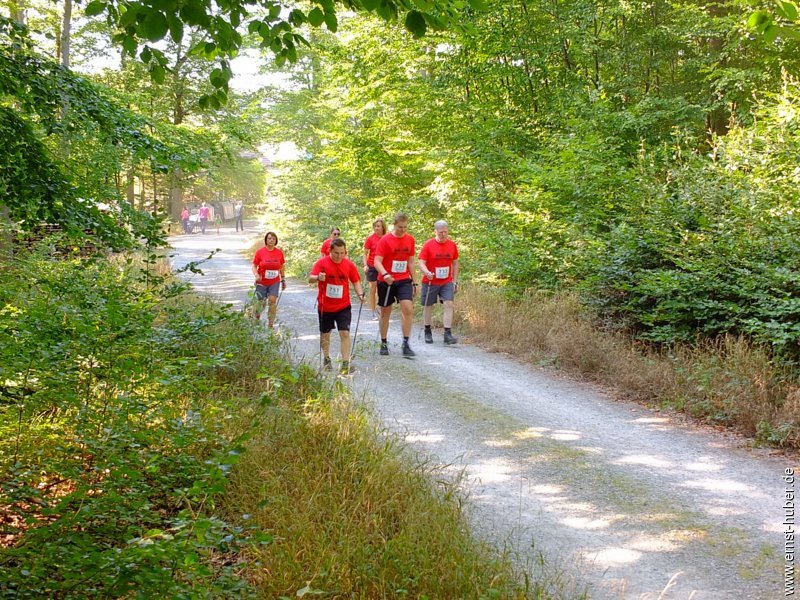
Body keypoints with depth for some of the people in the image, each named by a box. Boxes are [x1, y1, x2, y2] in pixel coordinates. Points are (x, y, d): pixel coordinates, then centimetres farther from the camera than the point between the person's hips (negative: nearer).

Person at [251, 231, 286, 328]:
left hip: (274, 282, 1)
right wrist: (256, 275, -21)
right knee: (260, 302, 7)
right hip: (262, 282, -1)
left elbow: (281, 267, 11)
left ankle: (270, 324, -4)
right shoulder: (260, 252, -6)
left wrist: (283, 280, 14)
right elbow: (254, 266, -3)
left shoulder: (279, 252, 0)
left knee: (273, 300, -13)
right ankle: (256, 315, 41)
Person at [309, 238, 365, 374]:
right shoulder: (322, 263, -9)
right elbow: (310, 279, -16)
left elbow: (356, 281, 6)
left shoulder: (349, 265, -2)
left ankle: (346, 363, -8)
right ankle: (326, 359, 33)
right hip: (325, 306, 0)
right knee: (325, 334, 13)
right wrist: (318, 278, -39)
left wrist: (360, 294, -12)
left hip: (343, 306, 0)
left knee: (345, 333, -9)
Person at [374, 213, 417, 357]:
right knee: (385, 312, 8)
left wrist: (413, 281, 13)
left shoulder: (410, 239, 5)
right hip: (386, 281, -3)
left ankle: (406, 344, -9)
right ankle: (383, 343, 22)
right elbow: (377, 261, -14)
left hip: (404, 280, 3)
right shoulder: (385, 240, -8)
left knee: (408, 309, -13)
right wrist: (385, 274, -32)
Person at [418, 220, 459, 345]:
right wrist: (427, 272, -31)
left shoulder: (452, 245, 2)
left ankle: (448, 334, -13)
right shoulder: (428, 245, -8)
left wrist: (455, 281, 9)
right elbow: (421, 263, -11)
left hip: (447, 282, 2)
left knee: (449, 304, -11)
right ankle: (427, 332, 25)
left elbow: (455, 264, 12)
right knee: (428, 306, 8)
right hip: (430, 282, -2)